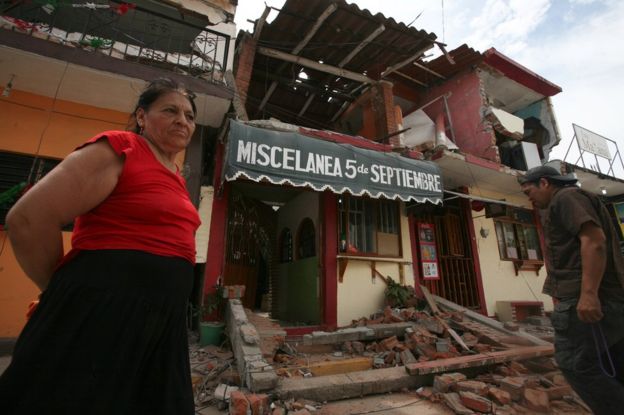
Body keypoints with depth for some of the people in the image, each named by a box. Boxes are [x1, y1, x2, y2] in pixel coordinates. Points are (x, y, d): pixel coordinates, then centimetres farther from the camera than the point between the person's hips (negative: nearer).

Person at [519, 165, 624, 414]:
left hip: (584, 297, -11)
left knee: (574, 361, -5)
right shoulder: (566, 202, 24)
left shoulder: (566, 197, -6)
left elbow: (594, 240, -19)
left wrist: (588, 293, -26)